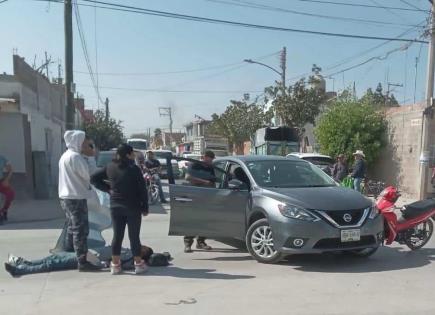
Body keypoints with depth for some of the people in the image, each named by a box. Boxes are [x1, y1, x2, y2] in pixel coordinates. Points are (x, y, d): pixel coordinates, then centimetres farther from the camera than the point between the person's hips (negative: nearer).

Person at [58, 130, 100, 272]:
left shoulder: (65, 155, 16)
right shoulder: (75, 156, -17)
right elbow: (87, 174, -18)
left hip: (66, 196, 10)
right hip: (76, 197, -10)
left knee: (72, 228, 19)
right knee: (81, 230, -7)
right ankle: (82, 262, -5)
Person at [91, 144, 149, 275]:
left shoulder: (110, 168, 2)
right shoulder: (134, 169, -13)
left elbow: (94, 178, 7)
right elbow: (142, 189, -11)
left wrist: (108, 189, 6)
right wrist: (145, 207, -3)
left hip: (115, 206, 4)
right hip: (132, 207, -4)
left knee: (117, 235, 12)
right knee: (134, 236, 5)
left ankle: (115, 264, 18)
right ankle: (138, 264, 14)